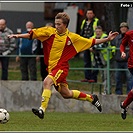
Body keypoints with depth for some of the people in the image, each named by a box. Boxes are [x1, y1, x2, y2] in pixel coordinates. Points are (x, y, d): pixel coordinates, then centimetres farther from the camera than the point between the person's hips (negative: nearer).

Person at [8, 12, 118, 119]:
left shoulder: (72, 37, -3)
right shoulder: (50, 32, -1)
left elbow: (91, 42, 5)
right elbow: (32, 35, -3)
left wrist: (107, 39, -1)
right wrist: (18, 36, -16)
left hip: (62, 67, -4)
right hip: (51, 67, 4)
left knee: (47, 82, -31)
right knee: (66, 94, 16)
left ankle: (42, 110, -34)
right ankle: (91, 98, 38)